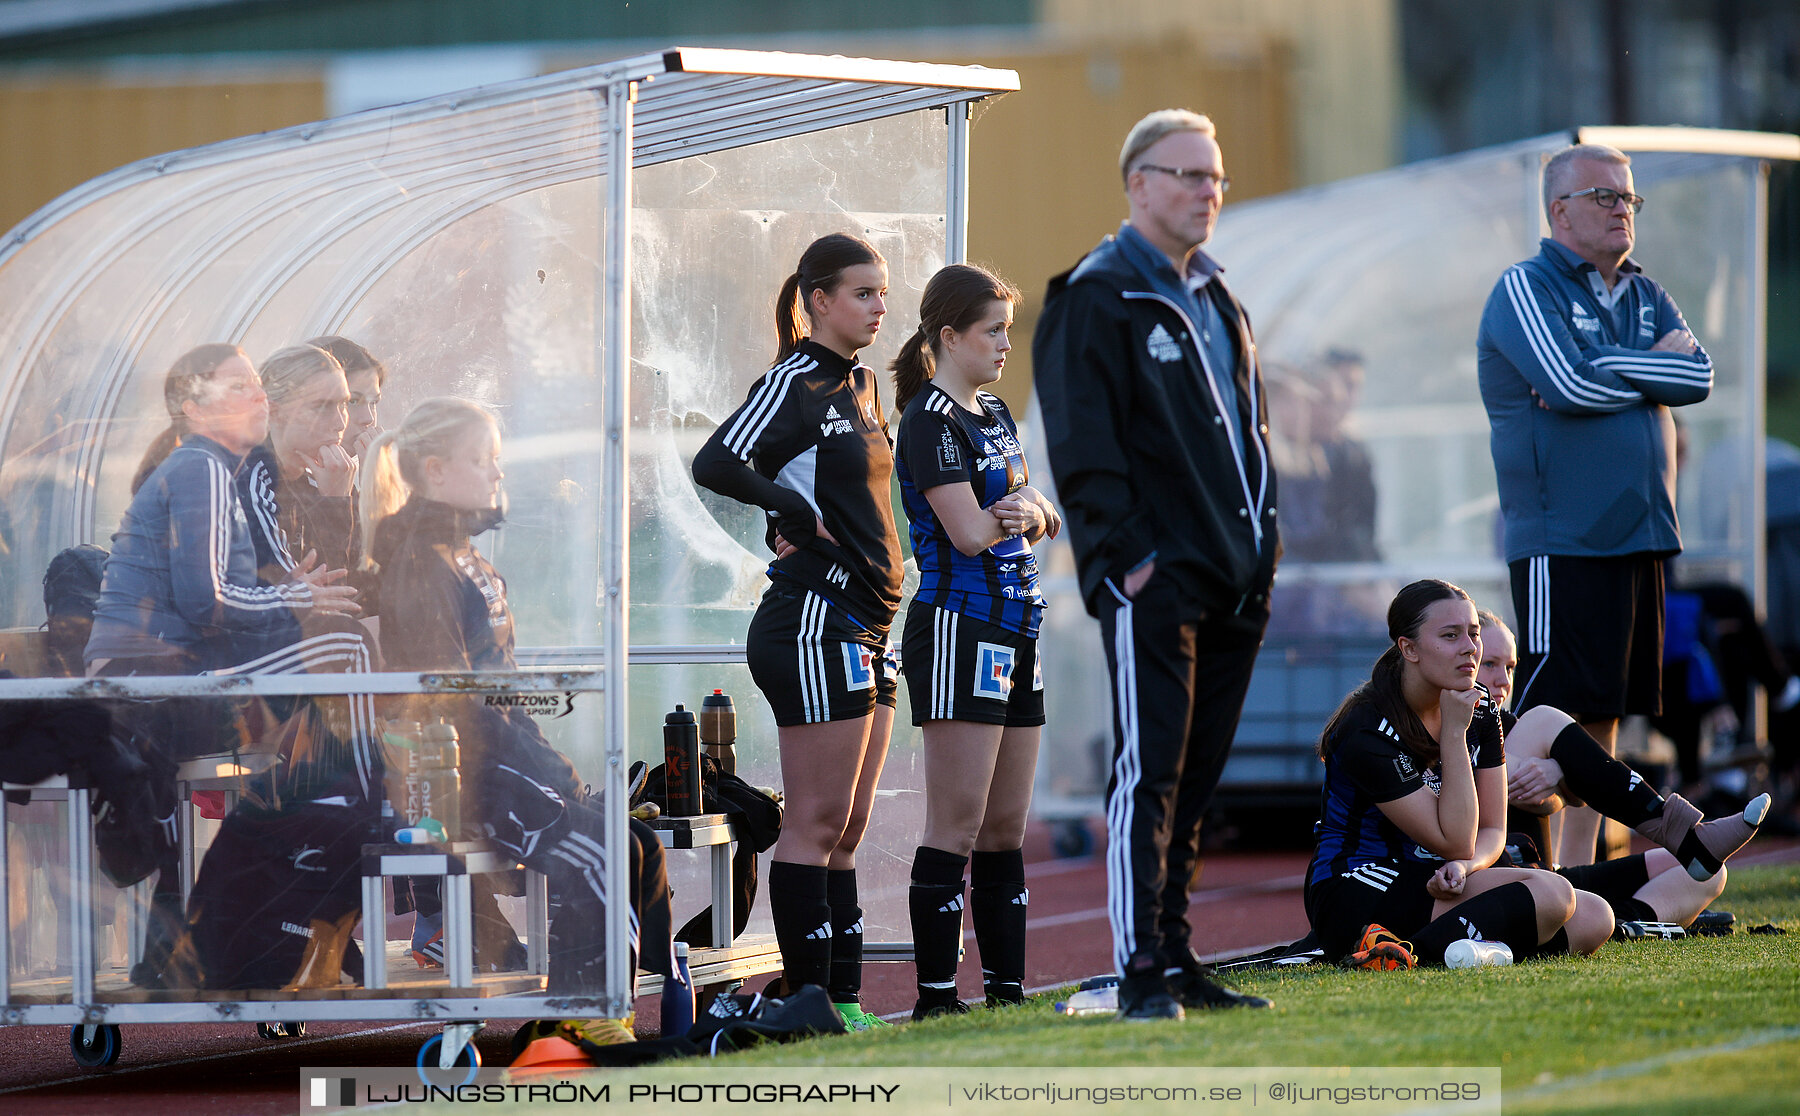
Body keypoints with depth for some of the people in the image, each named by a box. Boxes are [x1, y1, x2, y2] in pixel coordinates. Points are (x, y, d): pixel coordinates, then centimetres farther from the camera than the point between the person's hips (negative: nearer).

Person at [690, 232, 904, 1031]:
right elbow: (716, 463, -24)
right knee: (818, 822, -7)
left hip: (866, 628, 9)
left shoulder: (859, 386, 16)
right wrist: (798, 512, -14)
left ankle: (845, 997, 11)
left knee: (847, 826, 9)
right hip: (813, 623, -9)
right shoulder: (795, 383, -10)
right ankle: (808, 997, -6)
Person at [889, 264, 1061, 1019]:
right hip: (958, 626, -9)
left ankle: (1007, 989, 14)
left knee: (1006, 828, 10)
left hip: (1015, 631, 9)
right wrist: (1022, 508, 0)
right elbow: (969, 531, -17)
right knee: (957, 826, -9)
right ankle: (936, 998, -8)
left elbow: (1042, 519, 15)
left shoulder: (995, 414, 18)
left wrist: (1028, 514, -7)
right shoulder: (930, 420, -10)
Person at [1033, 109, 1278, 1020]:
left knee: (1195, 776, 10)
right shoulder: (1094, 301, -6)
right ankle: (1141, 971, -12)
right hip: (1153, 583, -8)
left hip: (1231, 582, 8)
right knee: (1149, 772, -10)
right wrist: (1127, 556, -18)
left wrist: (1261, 542, 16)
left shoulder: (1216, 301, 20)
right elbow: (1083, 448, -13)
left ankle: (1175, 956, 15)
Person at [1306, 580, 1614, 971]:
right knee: (1550, 893, -25)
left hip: (1429, 880, 9)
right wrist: (1454, 732, -21)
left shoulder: (1480, 708, 5)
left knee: (1593, 917, -10)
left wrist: (1464, 865, -17)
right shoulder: (1368, 732, -19)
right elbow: (1454, 842, -18)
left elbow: (1491, 830, 8)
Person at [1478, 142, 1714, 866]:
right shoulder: (1525, 289, -4)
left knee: (1603, 714, 9)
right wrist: (1650, 369, -5)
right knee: (1549, 713, -10)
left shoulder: (1645, 297, 18)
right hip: (1562, 541, -7)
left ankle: (1579, 875, 14)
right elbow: (1571, 383, -19)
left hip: (1640, 536, 7)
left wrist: (1602, 373, -9)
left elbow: (1698, 376, 2)